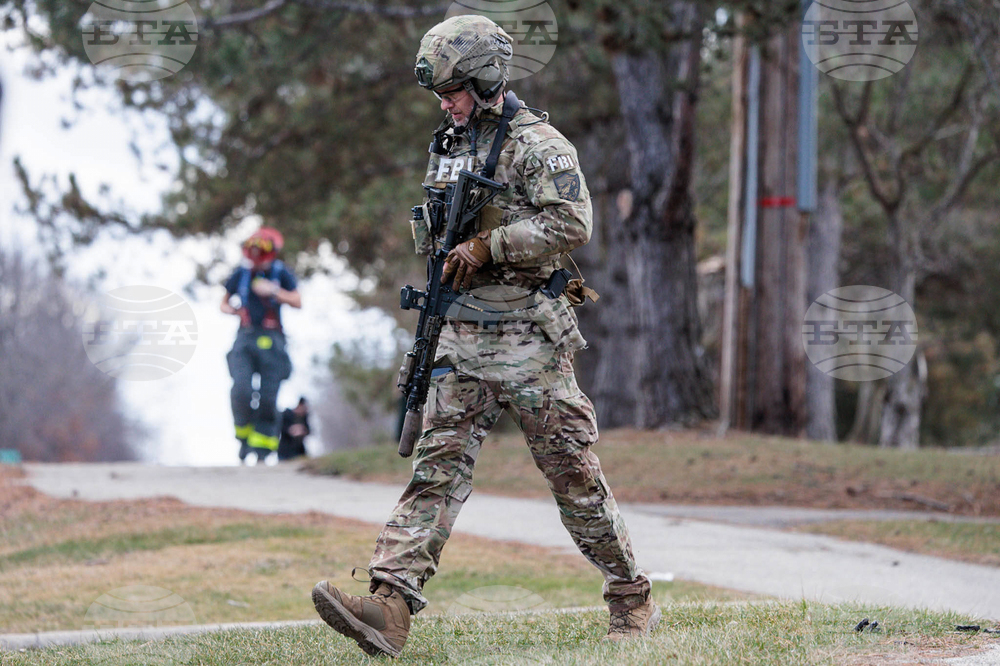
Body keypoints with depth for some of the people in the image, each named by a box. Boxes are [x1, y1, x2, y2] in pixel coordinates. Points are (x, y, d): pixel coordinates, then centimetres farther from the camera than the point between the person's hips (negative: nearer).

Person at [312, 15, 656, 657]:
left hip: (529, 338, -6)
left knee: (573, 472, 1)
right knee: (438, 466, -6)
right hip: (462, 339, 6)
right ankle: (391, 606, -18)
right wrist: (442, 244, 9)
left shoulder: (537, 144, -7)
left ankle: (632, 600, 15)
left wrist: (488, 246, -19)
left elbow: (571, 223, -20)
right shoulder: (447, 147, 16)